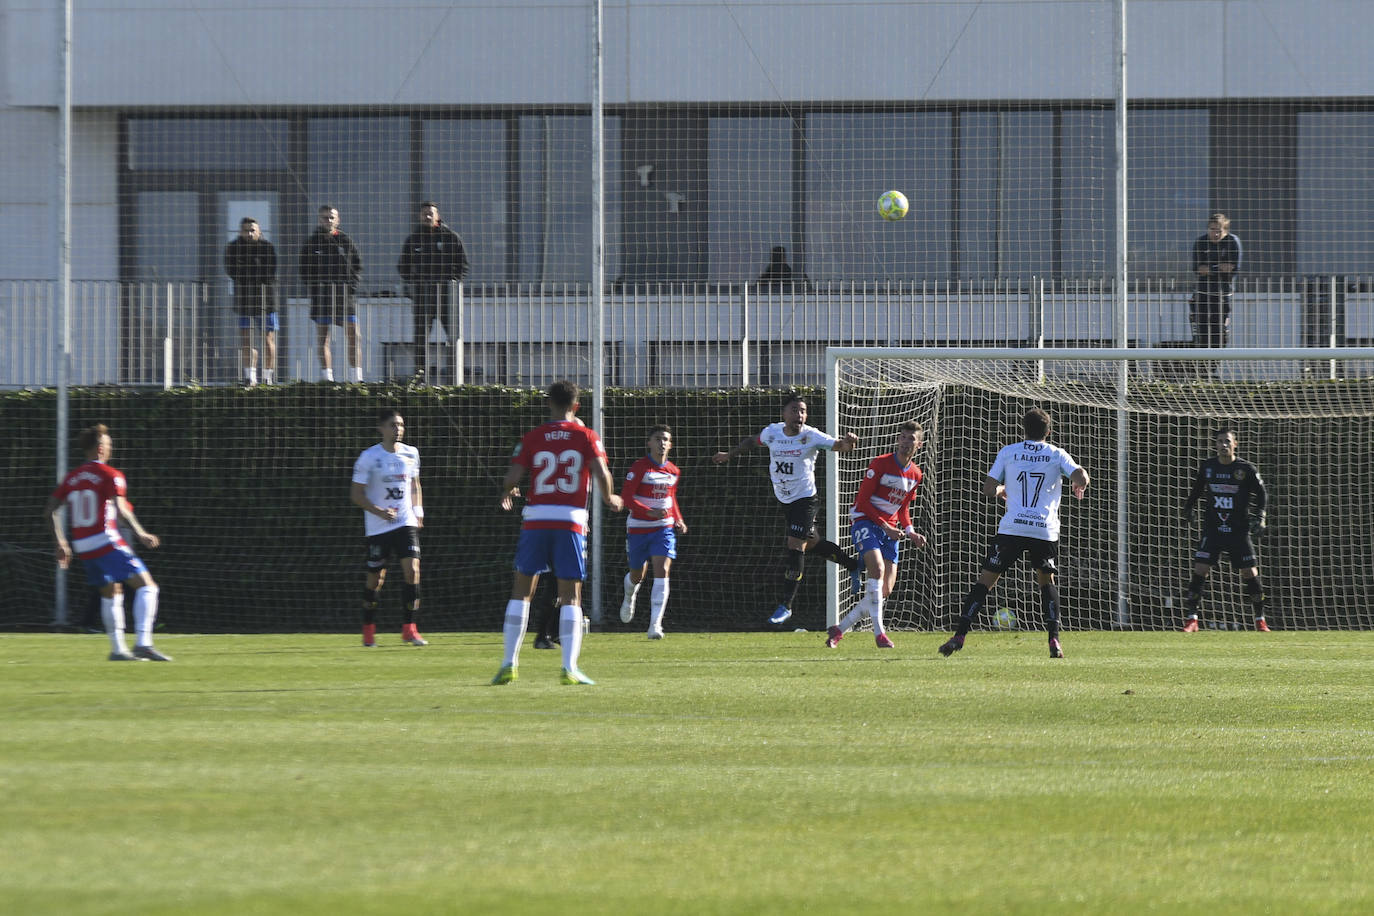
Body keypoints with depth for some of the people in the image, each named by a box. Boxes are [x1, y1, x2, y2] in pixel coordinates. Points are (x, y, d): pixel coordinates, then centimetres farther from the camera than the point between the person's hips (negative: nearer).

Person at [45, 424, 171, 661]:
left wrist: (60, 543, 18)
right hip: (106, 541, -7)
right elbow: (121, 509, -19)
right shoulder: (110, 475, -7)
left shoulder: (72, 478, 13)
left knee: (111, 592, 21)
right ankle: (143, 644, -20)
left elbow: (52, 509, 12)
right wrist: (140, 534, -11)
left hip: (82, 545, 7)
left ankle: (117, 649, 18)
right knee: (147, 586, -7)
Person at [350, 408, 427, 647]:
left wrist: (418, 511, 8)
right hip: (378, 527, -3)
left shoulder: (411, 454, 6)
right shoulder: (369, 457, -8)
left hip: (405, 523, 3)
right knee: (375, 579, 4)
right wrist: (379, 511, -19)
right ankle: (368, 630, 22)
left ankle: (409, 628, -7)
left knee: (412, 570, -13)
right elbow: (356, 494, -7)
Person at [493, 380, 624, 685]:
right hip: (572, 520, -1)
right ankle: (569, 668, -7)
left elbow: (513, 477, -1)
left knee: (521, 591, 10)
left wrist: (506, 494, 21)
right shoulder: (586, 436, 2)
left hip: (536, 519, 1)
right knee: (571, 597, 3)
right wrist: (610, 499, 11)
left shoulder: (533, 437, 4)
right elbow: (601, 474, -9)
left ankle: (509, 663, 6)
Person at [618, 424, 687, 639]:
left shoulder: (674, 472, 6)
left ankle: (655, 624, -21)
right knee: (637, 576, 11)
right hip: (638, 527, -2)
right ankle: (629, 597, 50)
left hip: (664, 528, 2)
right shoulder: (640, 467, -10)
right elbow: (626, 496, -15)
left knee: (662, 571, -17)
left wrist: (678, 520, 8)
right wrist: (650, 512, -26)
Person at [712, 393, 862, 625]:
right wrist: (728, 455, 24)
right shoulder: (772, 432, -3)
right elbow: (751, 441, 18)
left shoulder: (811, 436, -16)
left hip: (804, 499, -6)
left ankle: (786, 604, -5)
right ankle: (853, 565, 39)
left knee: (795, 547, -11)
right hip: (784, 499, 6)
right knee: (811, 542, 16)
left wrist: (847, 442, -48)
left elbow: (838, 446, -26)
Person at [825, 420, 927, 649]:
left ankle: (839, 629, 11)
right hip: (865, 520, -7)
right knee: (877, 568, -30)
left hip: (890, 530, 7)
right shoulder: (880, 464, -12)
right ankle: (879, 632, -27)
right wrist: (886, 527, -19)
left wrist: (910, 532, 4)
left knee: (885, 591, -1)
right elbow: (863, 501, -12)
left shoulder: (915, 474, 9)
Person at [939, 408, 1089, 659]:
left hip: (1011, 528, -1)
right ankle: (1054, 640, 8)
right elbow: (1081, 477, -3)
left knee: (986, 580, 4)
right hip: (1045, 531, 1)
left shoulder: (1008, 452, 9)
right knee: (1047, 581, 22)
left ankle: (960, 636, -6)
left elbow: (988, 489, 5)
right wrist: (1079, 487, 21)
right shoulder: (1057, 455, 9)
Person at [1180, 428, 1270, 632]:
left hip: (1239, 530, -1)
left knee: (1250, 573, -3)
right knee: (1200, 569, -11)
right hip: (1212, 529, 1)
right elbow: (1197, 490, 21)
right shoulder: (1207, 467, 3)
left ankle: (1260, 621, 11)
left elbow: (1262, 494, 4)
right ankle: (1192, 619, -6)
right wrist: (1188, 508, 15)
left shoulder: (1246, 469, -4)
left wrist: (1260, 516, -8)